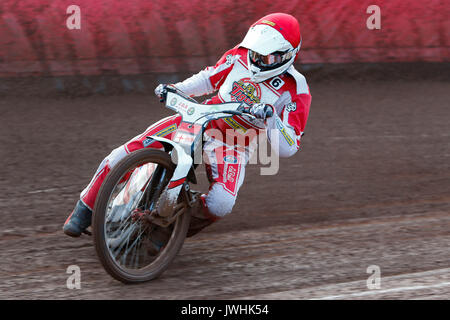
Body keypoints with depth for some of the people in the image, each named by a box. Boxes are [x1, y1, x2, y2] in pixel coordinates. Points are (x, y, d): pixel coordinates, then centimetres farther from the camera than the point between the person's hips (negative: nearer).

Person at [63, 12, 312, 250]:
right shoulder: (242, 55, -6)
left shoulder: (296, 93, -18)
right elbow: (211, 77, 12)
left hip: (234, 143, -3)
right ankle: (85, 209, 10)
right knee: (124, 156, -12)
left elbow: (287, 148, -23)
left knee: (220, 204, -33)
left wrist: (270, 117, -41)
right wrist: (176, 89, -4)